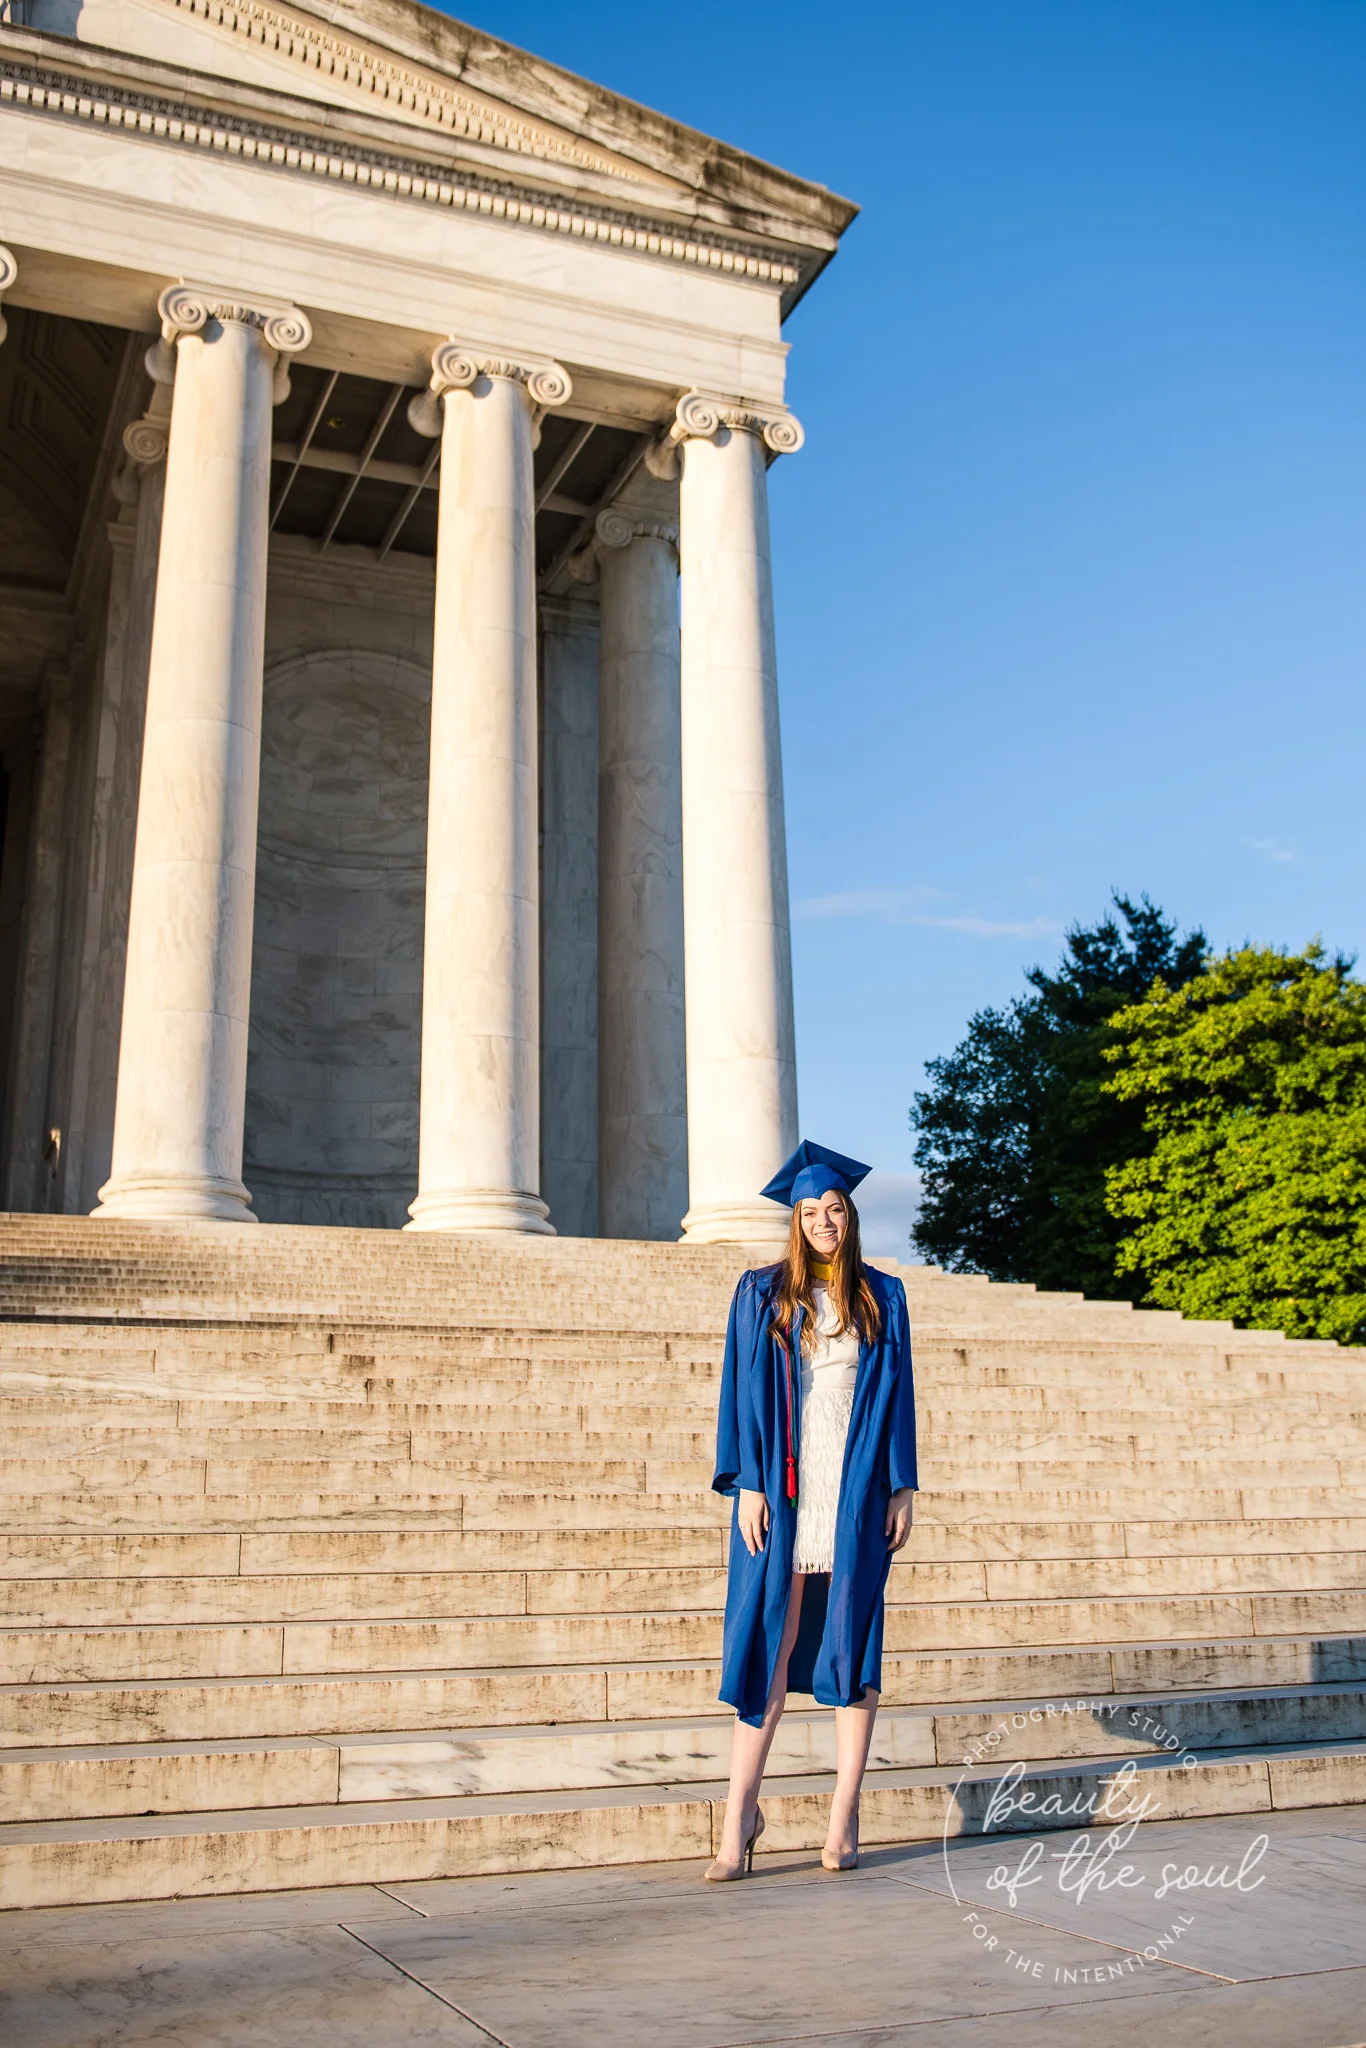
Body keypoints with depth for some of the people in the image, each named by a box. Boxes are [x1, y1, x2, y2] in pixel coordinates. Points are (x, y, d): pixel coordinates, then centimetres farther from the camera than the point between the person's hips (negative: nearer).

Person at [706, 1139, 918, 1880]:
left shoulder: (881, 1297, 7)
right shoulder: (762, 1293, 3)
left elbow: (896, 1393, 6)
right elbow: (744, 1390, 0)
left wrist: (901, 1487, 0)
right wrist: (748, 1483, -8)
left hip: (857, 1487, 1)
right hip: (782, 1488, -1)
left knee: (853, 1641, 4)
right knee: (768, 1642, 0)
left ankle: (844, 1816, 12)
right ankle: (741, 1812, 9)